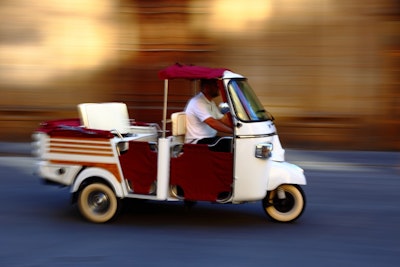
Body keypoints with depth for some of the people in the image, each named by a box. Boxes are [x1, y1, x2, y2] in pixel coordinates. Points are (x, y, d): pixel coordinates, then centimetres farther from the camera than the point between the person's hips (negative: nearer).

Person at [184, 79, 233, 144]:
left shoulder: (210, 102, 16)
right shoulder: (198, 102, -18)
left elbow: (222, 119, 11)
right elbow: (212, 122, -29)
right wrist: (232, 131, -34)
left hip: (210, 138, 10)